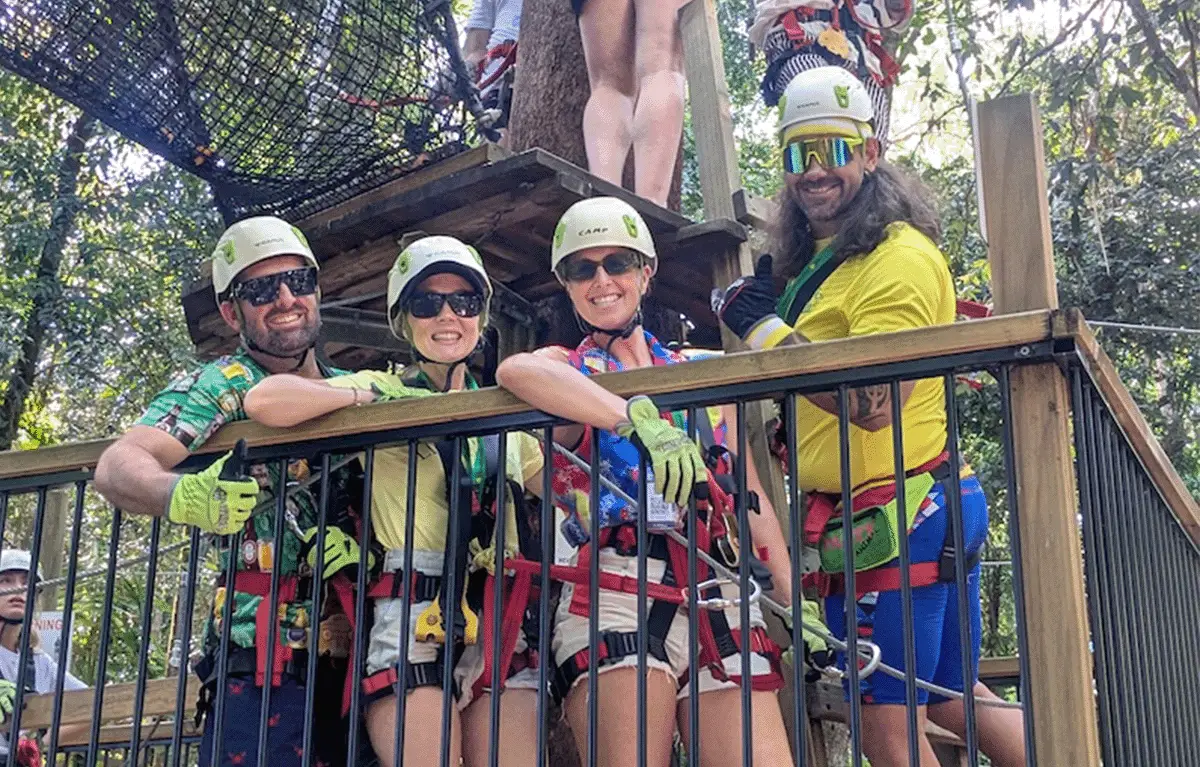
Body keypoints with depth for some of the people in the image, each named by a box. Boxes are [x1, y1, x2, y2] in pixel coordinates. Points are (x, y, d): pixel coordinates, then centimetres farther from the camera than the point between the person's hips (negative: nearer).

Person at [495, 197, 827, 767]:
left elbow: (750, 497, 18)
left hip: (717, 594, 3)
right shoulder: (566, 369, 11)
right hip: (612, 589, -3)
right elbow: (515, 372, -16)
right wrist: (639, 417, -28)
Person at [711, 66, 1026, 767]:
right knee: (953, 698, 19)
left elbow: (873, 404, -24)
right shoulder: (820, 263, 18)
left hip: (898, 517, -10)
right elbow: (815, 392, 27)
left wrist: (765, 327, -18)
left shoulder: (898, 256, -13)